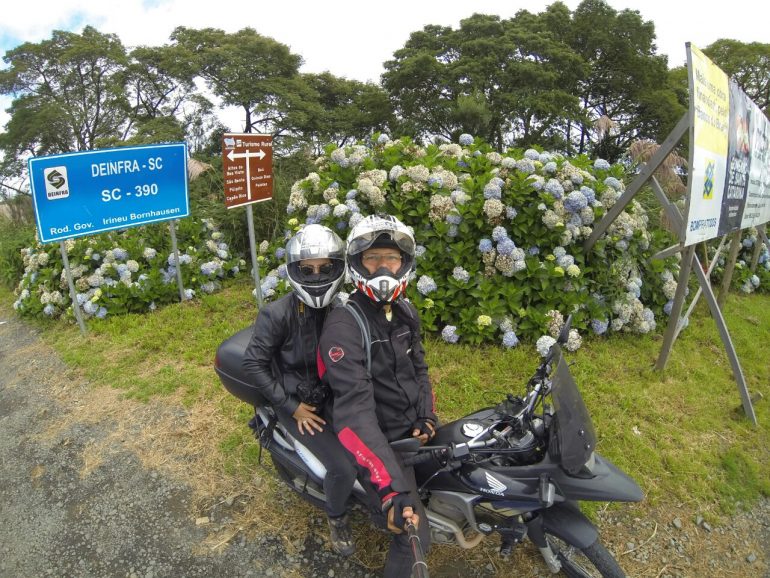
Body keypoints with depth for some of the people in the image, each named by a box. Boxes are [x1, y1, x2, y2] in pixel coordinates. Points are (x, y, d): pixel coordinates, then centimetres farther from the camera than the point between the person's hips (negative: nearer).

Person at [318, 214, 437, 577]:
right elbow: (354, 409, -33)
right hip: (380, 438, -7)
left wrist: (426, 417, -1)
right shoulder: (343, 325, -24)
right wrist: (390, 489, -40)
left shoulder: (405, 311, 2)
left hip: (413, 427, 8)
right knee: (415, 538, -11)